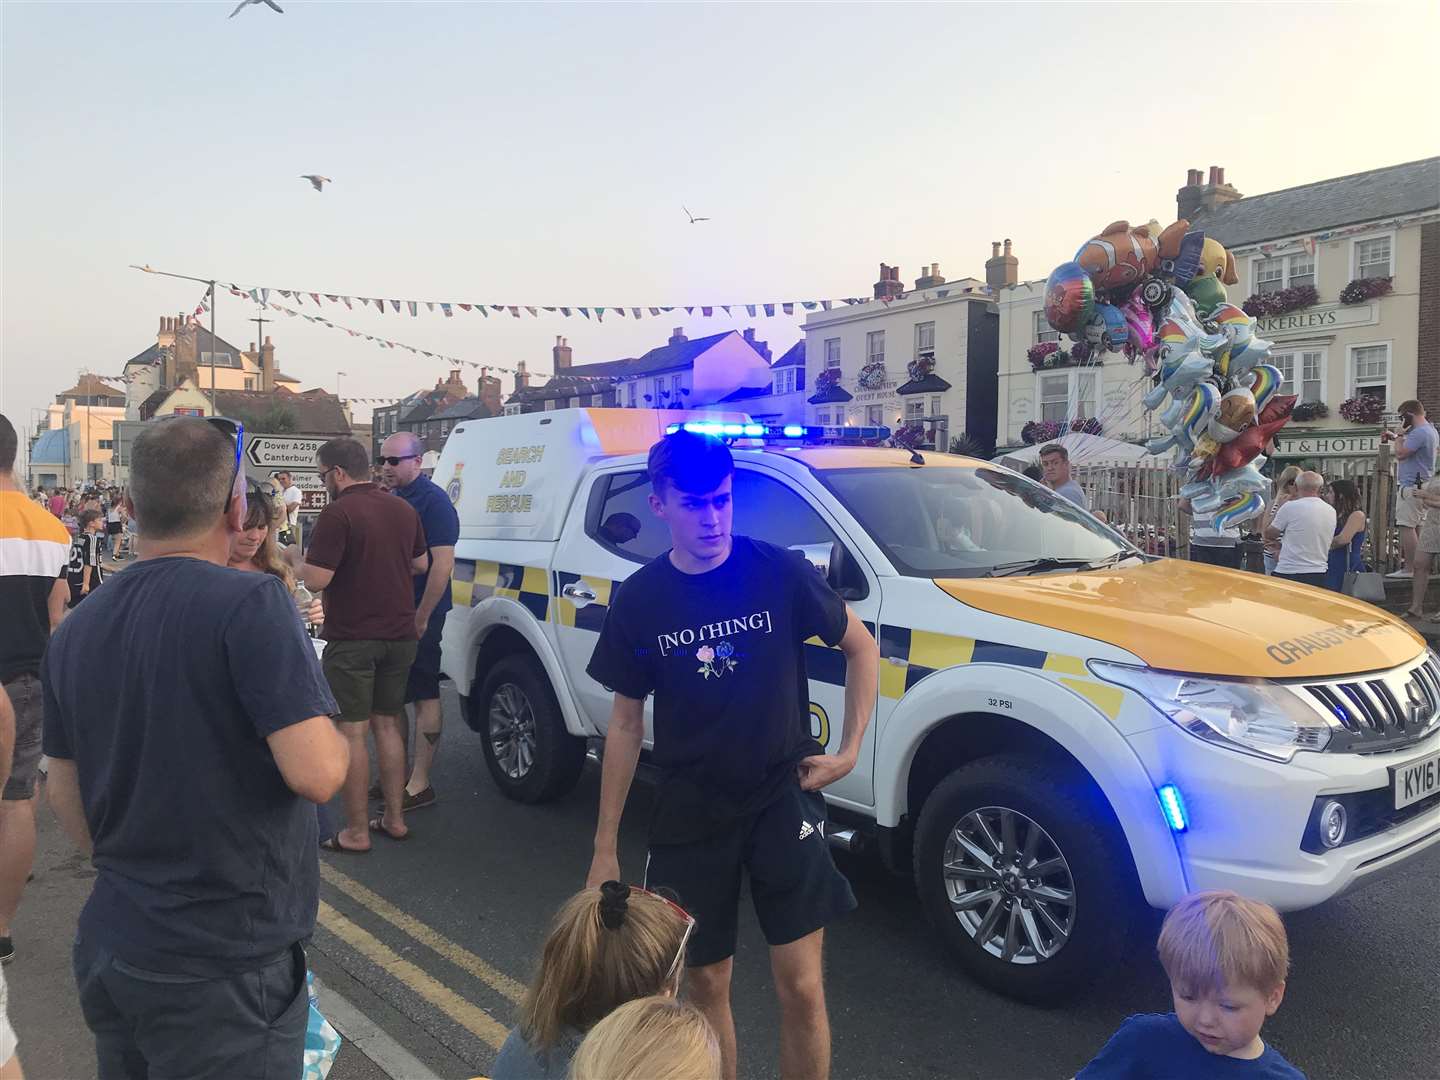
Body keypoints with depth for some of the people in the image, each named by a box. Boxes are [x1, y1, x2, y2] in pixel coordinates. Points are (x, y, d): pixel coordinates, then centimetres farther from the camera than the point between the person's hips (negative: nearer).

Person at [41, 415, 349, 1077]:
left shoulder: (75, 630, 2)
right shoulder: (250, 604, -20)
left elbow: (65, 796, 11)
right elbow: (317, 772, -26)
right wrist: (334, 740, -4)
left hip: (107, 949, 7)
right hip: (223, 971, -7)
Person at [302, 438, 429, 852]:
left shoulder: (338, 513, -15)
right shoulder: (403, 509, 8)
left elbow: (316, 580, -19)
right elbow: (420, 563, 19)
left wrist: (299, 563, 1)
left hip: (352, 639, -7)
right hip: (399, 635, 7)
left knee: (352, 732, 1)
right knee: (387, 724, 16)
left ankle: (356, 832, 7)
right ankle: (394, 818, 22)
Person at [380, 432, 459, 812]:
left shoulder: (433, 501, -14)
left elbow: (442, 564, -20)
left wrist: (422, 617, -20)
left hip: (419, 617, -9)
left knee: (424, 695, -1)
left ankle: (420, 785, 5)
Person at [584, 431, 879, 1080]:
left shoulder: (779, 573, -10)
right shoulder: (639, 600, -4)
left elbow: (860, 646, 5)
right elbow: (626, 721, 3)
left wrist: (849, 751, -3)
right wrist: (606, 844, 4)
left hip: (782, 800, -1)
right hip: (688, 815, 2)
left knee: (800, 986, 0)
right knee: (706, 981, 13)